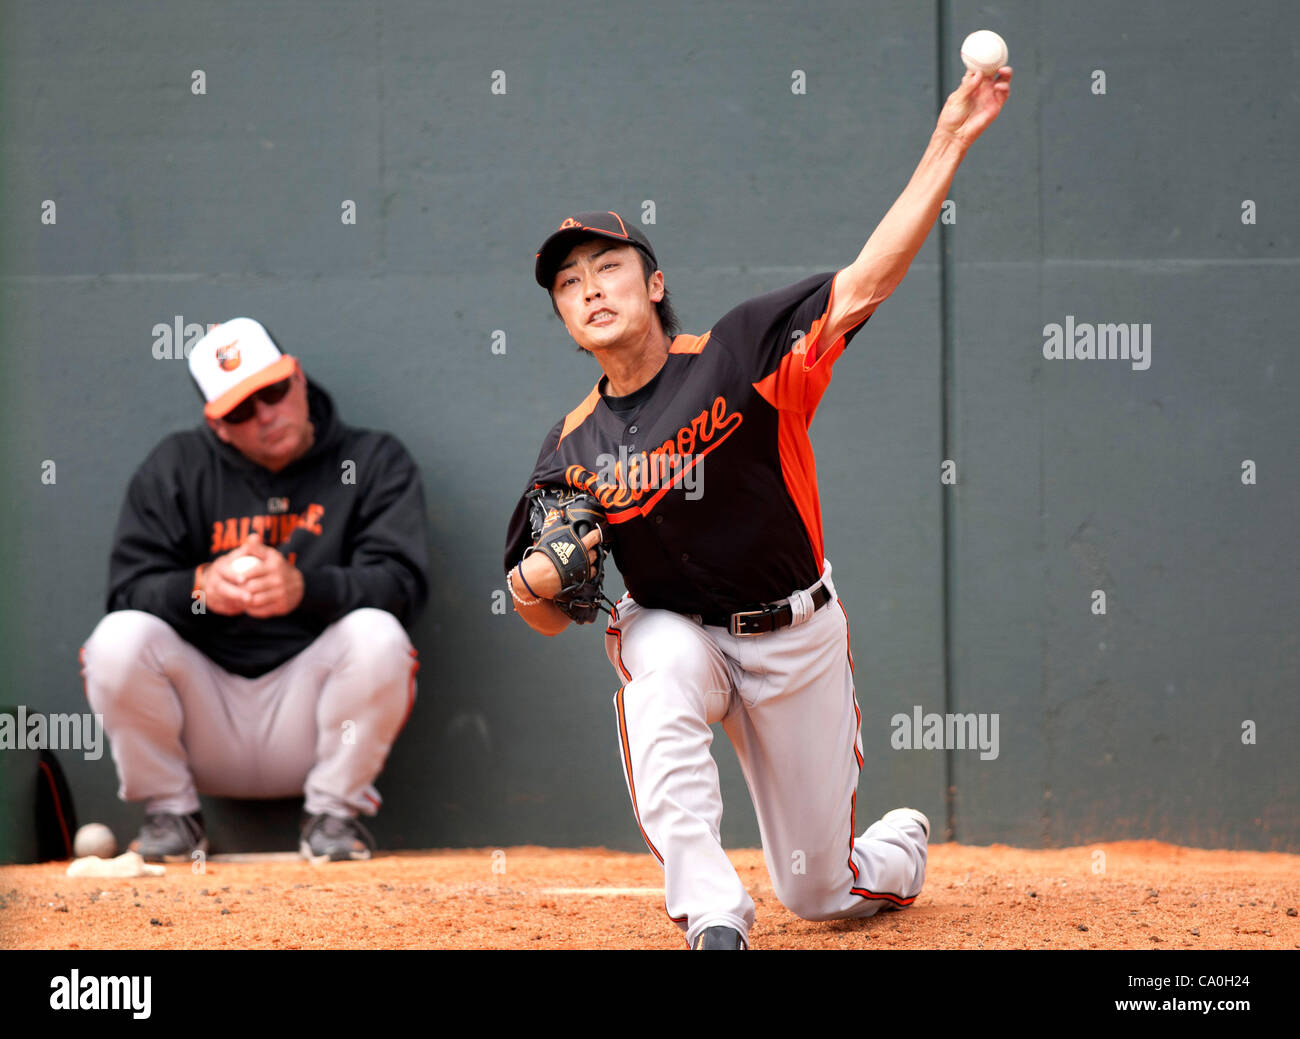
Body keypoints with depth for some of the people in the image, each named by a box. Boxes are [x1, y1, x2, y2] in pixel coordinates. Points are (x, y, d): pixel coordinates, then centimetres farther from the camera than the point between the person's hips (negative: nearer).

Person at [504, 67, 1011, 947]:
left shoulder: (740, 354, -16)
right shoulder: (573, 450, -7)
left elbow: (865, 284, -27)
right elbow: (547, 619, -1)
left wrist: (949, 146, -35)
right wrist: (539, 578, -26)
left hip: (794, 634, -1)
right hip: (671, 629, 1)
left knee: (821, 893, 6)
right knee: (657, 679, -38)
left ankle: (902, 844, 44)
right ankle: (713, 919, -35)